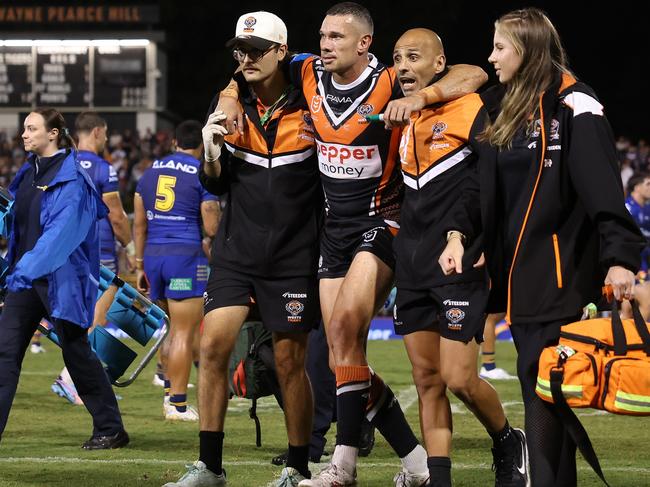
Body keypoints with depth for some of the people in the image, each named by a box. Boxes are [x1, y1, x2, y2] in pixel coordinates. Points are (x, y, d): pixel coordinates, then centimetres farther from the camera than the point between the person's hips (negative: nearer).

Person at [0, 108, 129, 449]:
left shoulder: (71, 177, -12)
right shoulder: (29, 172, 12)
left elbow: (63, 229, -22)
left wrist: (30, 266, -29)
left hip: (60, 277, -8)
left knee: (76, 352, 1)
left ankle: (111, 429, 13)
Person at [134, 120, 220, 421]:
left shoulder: (150, 171, 13)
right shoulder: (203, 174, -4)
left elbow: (139, 224, 13)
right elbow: (211, 228, -8)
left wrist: (139, 266, 18)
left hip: (153, 255, 6)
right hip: (186, 255, -6)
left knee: (176, 327, 22)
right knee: (184, 333, 0)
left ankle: (169, 390, 21)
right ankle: (177, 404, 1)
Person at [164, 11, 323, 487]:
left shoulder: (309, 107, -7)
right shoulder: (230, 104, 3)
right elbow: (217, 185, 8)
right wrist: (212, 153, -12)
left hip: (294, 254, -3)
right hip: (238, 250, 3)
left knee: (290, 362, 1)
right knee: (214, 345, -8)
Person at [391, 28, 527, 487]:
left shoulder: (472, 112, -9)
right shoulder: (405, 125, 13)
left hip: (461, 265, -7)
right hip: (414, 271, 7)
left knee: (458, 378, -10)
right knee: (427, 379, 5)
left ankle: (509, 444, 16)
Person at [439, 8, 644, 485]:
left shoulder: (573, 107, -10)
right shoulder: (506, 109, 16)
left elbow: (603, 189, -19)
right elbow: (485, 184, 19)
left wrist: (619, 258, -28)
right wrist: (459, 234, 3)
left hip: (560, 273, -8)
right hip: (518, 272, 8)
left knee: (544, 389, -11)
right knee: (536, 388, 10)